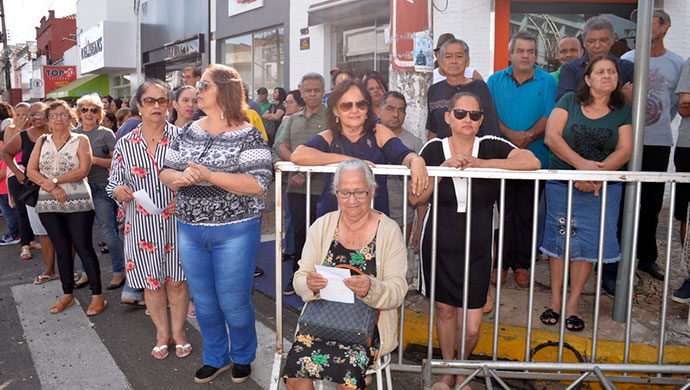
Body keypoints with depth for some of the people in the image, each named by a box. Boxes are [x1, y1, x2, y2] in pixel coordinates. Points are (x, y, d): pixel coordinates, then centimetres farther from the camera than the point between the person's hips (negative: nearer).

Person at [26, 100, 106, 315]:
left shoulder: (80, 140, 1)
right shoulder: (42, 141, 11)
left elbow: (83, 170, -10)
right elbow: (31, 171, 4)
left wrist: (54, 180, -13)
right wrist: (51, 187, -11)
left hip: (78, 204, -4)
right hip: (48, 205, 4)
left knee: (84, 248, -3)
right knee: (62, 250, 11)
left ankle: (97, 295, 4)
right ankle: (67, 294, 22)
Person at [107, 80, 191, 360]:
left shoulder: (181, 137, -2)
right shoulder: (125, 144, 3)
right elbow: (113, 182, 8)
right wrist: (120, 191, -15)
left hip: (176, 221, -1)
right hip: (143, 224, 2)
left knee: (176, 280, 8)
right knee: (151, 282, 11)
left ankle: (178, 331, 29)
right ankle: (162, 333, 30)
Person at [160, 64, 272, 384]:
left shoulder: (247, 136, -9)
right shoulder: (190, 132, 8)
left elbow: (259, 184, -19)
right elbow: (166, 171, 9)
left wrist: (209, 175, -25)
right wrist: (180, 178, -15)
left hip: (234, 233, -5)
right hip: (190, 231, 5)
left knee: (233, 302, 6)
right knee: (203, 301, 16)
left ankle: (242, 358, 32)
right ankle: (215, 358, 37)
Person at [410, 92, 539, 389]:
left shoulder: (491, 146, -4)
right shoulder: (434, 149, -2)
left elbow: (532, 162, -20)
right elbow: (415, 198, -7)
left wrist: (481, 163, -23)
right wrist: (444, 168, -19)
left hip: (476, 249, -1)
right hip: (439, 245, 1)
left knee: (470, 325, -1)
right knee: (444, 310, 15)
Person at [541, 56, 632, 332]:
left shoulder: (623, 112, 7)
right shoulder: (570, 101, 2)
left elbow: (624, 150, -3)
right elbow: (552, 137, -8)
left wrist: (597, 174, -19)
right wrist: (582, 164, -18)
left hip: (603, 188, 1)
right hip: (562, 184, -1)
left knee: (588, 244, 1)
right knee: (559, 239, 2)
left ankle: (572, 304, 14)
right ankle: (555, 301, 16)